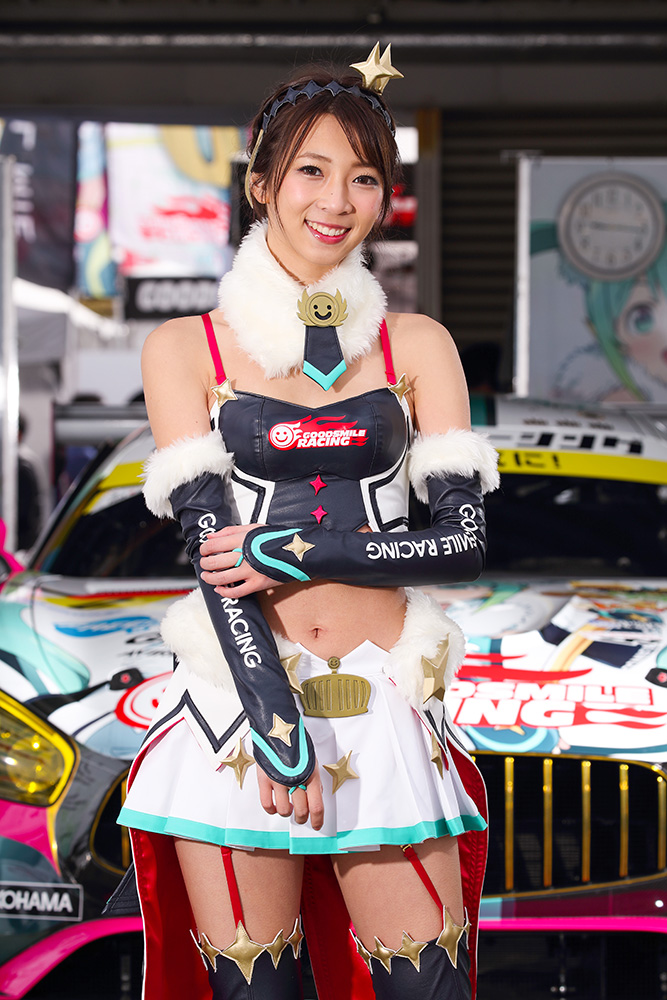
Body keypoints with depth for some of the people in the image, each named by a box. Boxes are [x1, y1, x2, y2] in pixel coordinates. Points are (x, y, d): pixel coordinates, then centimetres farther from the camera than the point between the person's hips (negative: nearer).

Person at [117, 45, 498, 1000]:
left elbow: (464, 539, 2)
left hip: (385, 708, 1)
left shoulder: (417, 344, 10)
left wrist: (294, 551, -10)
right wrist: (280, 731, -14)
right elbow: (210, 543, -5)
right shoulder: (186, 347, 5)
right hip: (240, 702, -1)